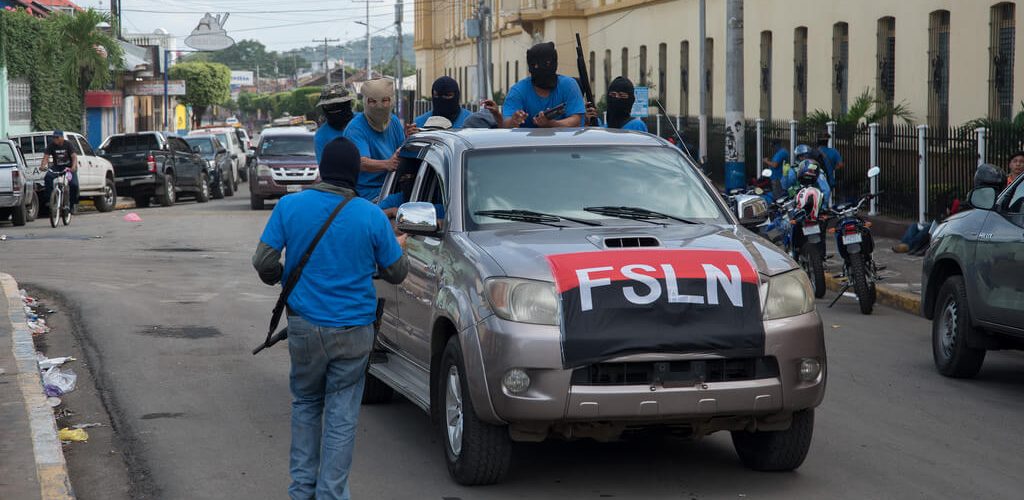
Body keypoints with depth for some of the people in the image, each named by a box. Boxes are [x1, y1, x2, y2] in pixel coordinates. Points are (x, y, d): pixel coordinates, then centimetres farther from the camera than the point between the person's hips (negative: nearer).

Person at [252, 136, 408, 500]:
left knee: (305, 404, 19)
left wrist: (280, 277, 20)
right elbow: (395, 273, 3)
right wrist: (399, 248, 25)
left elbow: (264, 263, -2)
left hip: (305, 325, 1)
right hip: (353, 331, -1)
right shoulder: (371, 215, -8)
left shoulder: (289, 206, -6)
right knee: (342, 415, 5)